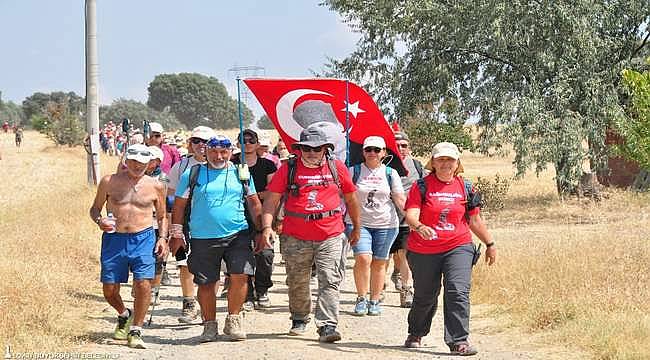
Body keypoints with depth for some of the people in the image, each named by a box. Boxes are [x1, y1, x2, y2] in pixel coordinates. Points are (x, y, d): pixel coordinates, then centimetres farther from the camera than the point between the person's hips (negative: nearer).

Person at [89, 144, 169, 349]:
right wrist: (99, 221, -8)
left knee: (143, 284, -14)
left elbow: (162, 216, 19)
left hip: (143, 239, -1)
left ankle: (135, 332, 0)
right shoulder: (109, 182, 4)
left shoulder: (155, 187, 7)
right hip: (114, 239, 1)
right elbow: (95, 208, 13)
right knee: (109, 289, 2)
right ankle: (124, 315, 35)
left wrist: (162, 238, 3)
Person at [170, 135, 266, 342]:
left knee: (240, 276, -11)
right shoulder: (192, 174, 4)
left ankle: (233, 319, 7)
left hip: (238, 235, 0)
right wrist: (176, 234, 5)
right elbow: (179, 206, 8)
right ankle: (209, 325, 19)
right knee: (206, 283, 4)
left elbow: (254, 203, 14)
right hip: (203, 238, 0)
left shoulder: (241, 174, 8)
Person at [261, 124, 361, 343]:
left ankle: (327, 326, -11)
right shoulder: (288, 169, 2)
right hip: (296, 238, 0)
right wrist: (267, 226, -11)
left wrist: (356, 227, 21)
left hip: (331, 237, 0)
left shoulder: (337, 167, 7)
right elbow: (272, 199, 1)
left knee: (330, 282, -9)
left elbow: (350, 198, 17)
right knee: (297, 283, 12)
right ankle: (299, 320, 32)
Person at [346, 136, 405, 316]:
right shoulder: (354, 171, 4)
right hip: (359, 223, -1)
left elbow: (400, 200, 8)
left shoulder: (390, 173, 7)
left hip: (386, 225, 1)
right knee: (363, 258, -16)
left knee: (379, 263, 4)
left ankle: (375, 301, 14)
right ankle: (361, 299, -3)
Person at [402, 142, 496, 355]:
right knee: (425, 296, 12)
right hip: (424, 251, -1)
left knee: (458, 293, -15)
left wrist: (490, 244, 22)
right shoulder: (421, 186, -2)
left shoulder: (465, 188, 8)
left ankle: (458, 341, -15)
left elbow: (475, 221, 18)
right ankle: (415, 334, 37)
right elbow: (410, 215, -14)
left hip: (458, 247, 1)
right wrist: (419, 227, -35)